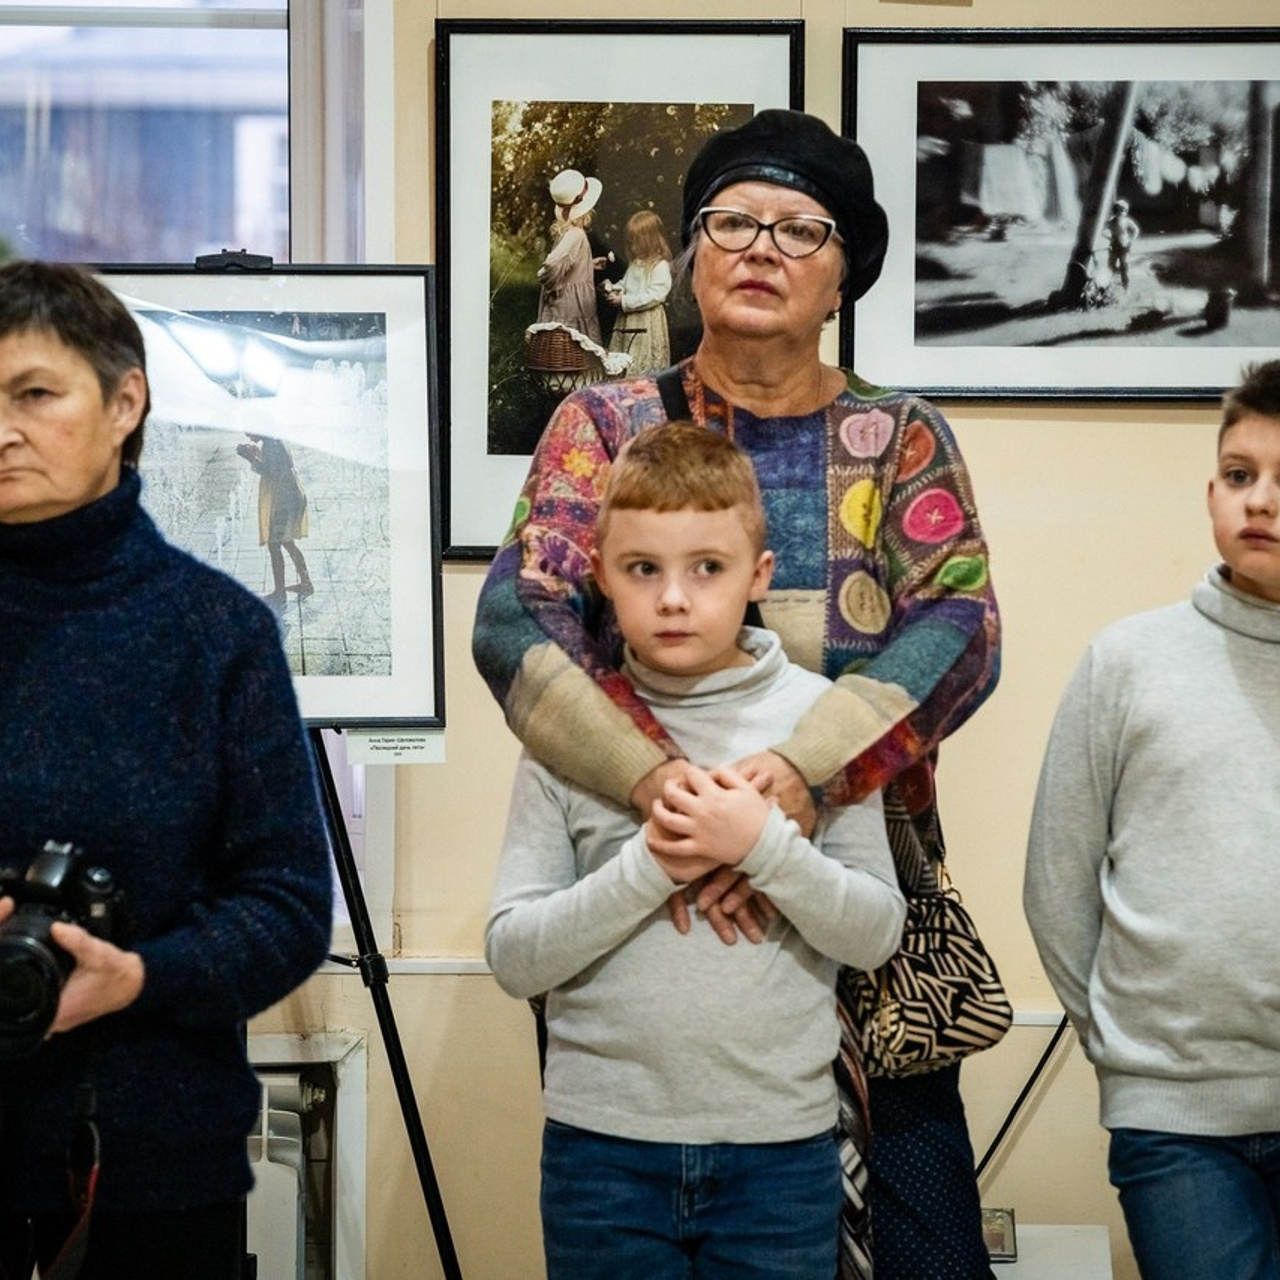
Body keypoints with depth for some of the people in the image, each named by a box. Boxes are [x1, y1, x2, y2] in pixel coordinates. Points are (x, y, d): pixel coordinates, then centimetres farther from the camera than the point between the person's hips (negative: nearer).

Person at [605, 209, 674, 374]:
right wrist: (614, 290, 3)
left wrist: (624, 301, -20)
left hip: (647, 324, -9)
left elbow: (654, 295, -21)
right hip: (627, 321, 9)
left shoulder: (660, 267, -14)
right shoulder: (635, 263, 14)